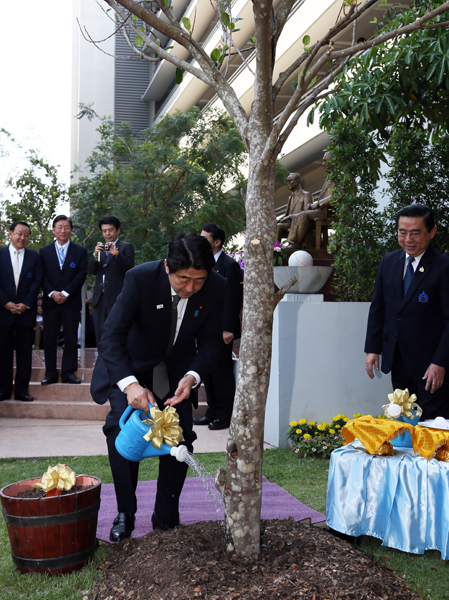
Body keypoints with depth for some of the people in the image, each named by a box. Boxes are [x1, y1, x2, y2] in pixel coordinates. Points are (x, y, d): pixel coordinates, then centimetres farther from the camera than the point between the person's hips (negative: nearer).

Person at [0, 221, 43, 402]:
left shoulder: (34, 257, 8)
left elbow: (37, 282, 2)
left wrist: (25, 304, -9)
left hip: (26, 311, 1)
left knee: (25, 351, 2)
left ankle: (21, 390, 8)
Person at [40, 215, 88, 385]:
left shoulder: (80, 251, 8)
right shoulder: (44, 251, 11)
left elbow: (81, 275, -1)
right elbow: (42, 276, 4)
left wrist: (65, 293, -11)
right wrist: (52, 293, -12)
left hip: (71, 301, -1)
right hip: (50, 301, 1)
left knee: (71, 339, 0)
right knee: (49, 339, 3)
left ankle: (68, 372, 6)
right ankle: (50, 373, 9)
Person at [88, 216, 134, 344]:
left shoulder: (126, 247, 4)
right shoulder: (100, 248, 19)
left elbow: (129, 268, -9)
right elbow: (92, 271, 8)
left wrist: (116, 253, -21)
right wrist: (95, 255, -9)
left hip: (116, 299, -5)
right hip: (100, 299, 5)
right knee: (100, 337, 8)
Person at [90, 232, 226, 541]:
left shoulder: (216, 287, -22)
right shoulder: (140, 278, -30)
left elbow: (211, 341, -11)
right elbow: (112, 336, -30)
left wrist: (192, 376, -30)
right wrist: (130, 384, -44)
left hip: (178, 369, 2)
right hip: (131, 366, -2)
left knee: (179, 437, -5)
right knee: (122, 428, -17)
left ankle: (166, 519, 12)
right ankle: (125, 513, 1)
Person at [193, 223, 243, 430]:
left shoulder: (229, 265, -10)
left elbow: (233, 298, -14)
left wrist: (228, 329, -19)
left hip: (220, 329, -8)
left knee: (222, 372, -1)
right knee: (207, 371, 12)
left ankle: (224, 416, 8)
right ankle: (212, 413, 22)